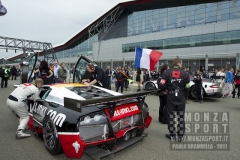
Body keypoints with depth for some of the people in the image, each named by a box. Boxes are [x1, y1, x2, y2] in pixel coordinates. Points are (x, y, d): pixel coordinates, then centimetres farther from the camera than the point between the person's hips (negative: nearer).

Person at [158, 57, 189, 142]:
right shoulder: (185, 73, -3)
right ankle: (181, 136, 18)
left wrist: (165, 91, 3)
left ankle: (172, 135, 18)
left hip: (170, 96, 0)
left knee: (171, 116, 9)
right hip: (181, 97, 1)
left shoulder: (167, 72, -5)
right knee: (181, 117, 11)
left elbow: (162, 84, -15)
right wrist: (185, 95, 12)